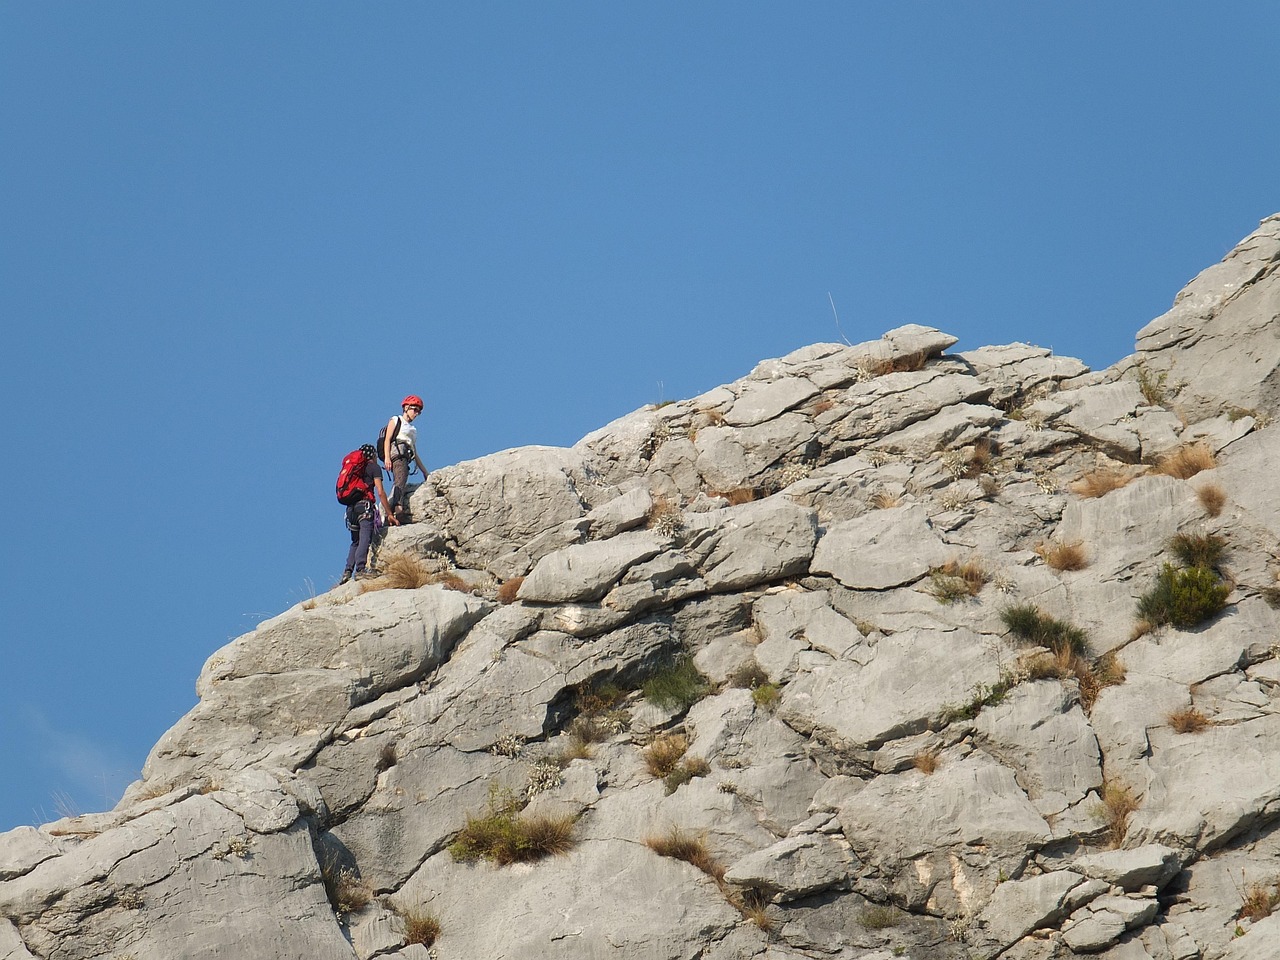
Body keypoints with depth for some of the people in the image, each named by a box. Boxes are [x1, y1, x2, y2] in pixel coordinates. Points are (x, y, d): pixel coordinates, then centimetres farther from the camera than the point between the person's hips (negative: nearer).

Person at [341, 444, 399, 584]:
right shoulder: (374, 467, 6)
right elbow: (380, 492, -2)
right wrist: (389, 514, -1)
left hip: (351, 507, 6)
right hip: (365, 505, -6)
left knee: (356, 542, 10)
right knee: (365, 539, -15)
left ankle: (348, 571, -4)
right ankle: (360, 569, -29)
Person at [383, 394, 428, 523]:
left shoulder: (413, 429, 35)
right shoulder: (395, 421, 16)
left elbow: (415, 454, 34)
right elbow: (387, 439, 2)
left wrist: (424, 471, 28)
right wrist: (387, 457, -14)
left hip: (406, 458, 7)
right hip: (397, 452, -7)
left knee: (400, 485, -12)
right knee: (400, 482, -25)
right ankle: (399, 511, -42)